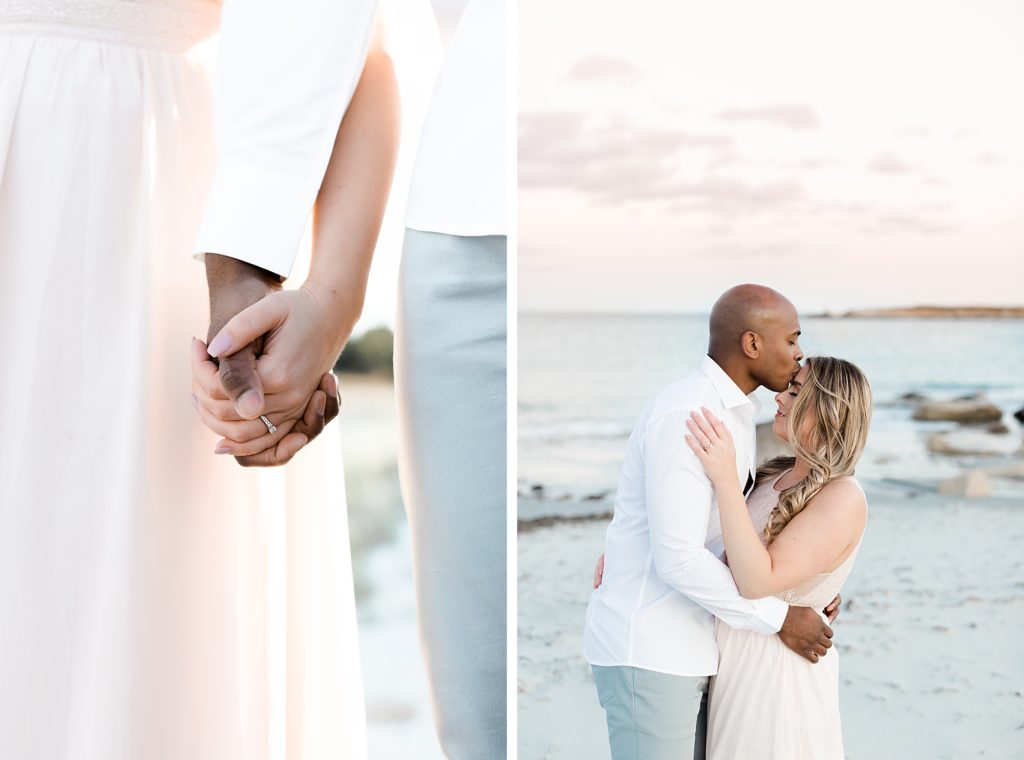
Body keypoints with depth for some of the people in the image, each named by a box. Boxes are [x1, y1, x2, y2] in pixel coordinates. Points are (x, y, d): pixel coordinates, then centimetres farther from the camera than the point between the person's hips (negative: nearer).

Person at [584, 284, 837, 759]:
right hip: (646, 648, -10)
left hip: (683, 641, 10)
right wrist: (779, 618, -17)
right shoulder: (685, 416, -23)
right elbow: (677, 558, -26)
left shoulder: (728, 412, 10)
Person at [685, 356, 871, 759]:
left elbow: (758, 581, -28)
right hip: (740, 653, 8)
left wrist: (726, 477, -33)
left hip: (776, 668, -8)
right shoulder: (778, 473, 5)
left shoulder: (843, 498, -20)